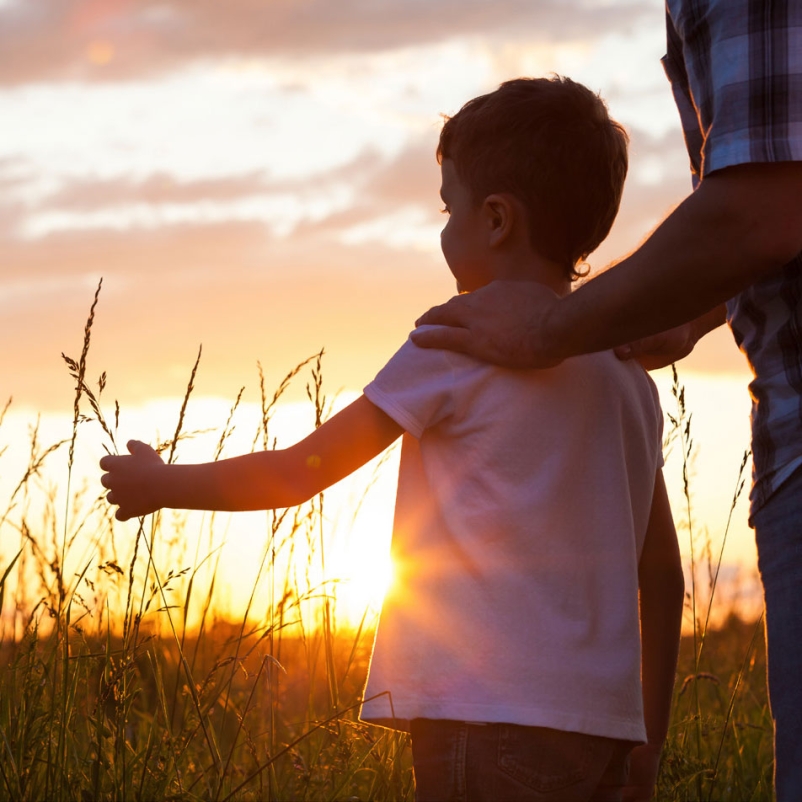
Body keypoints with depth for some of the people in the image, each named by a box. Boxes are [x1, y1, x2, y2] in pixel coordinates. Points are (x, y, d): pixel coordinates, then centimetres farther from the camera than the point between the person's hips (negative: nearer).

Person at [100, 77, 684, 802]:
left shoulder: (461, 341, -5)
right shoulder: (628, 374, 16)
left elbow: (297, 473, 0)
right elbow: (664, 574, 18)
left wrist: (157, 484, 15)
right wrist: (647, 743, 25)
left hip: (496, 720, -7)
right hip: (600, 728, 7)